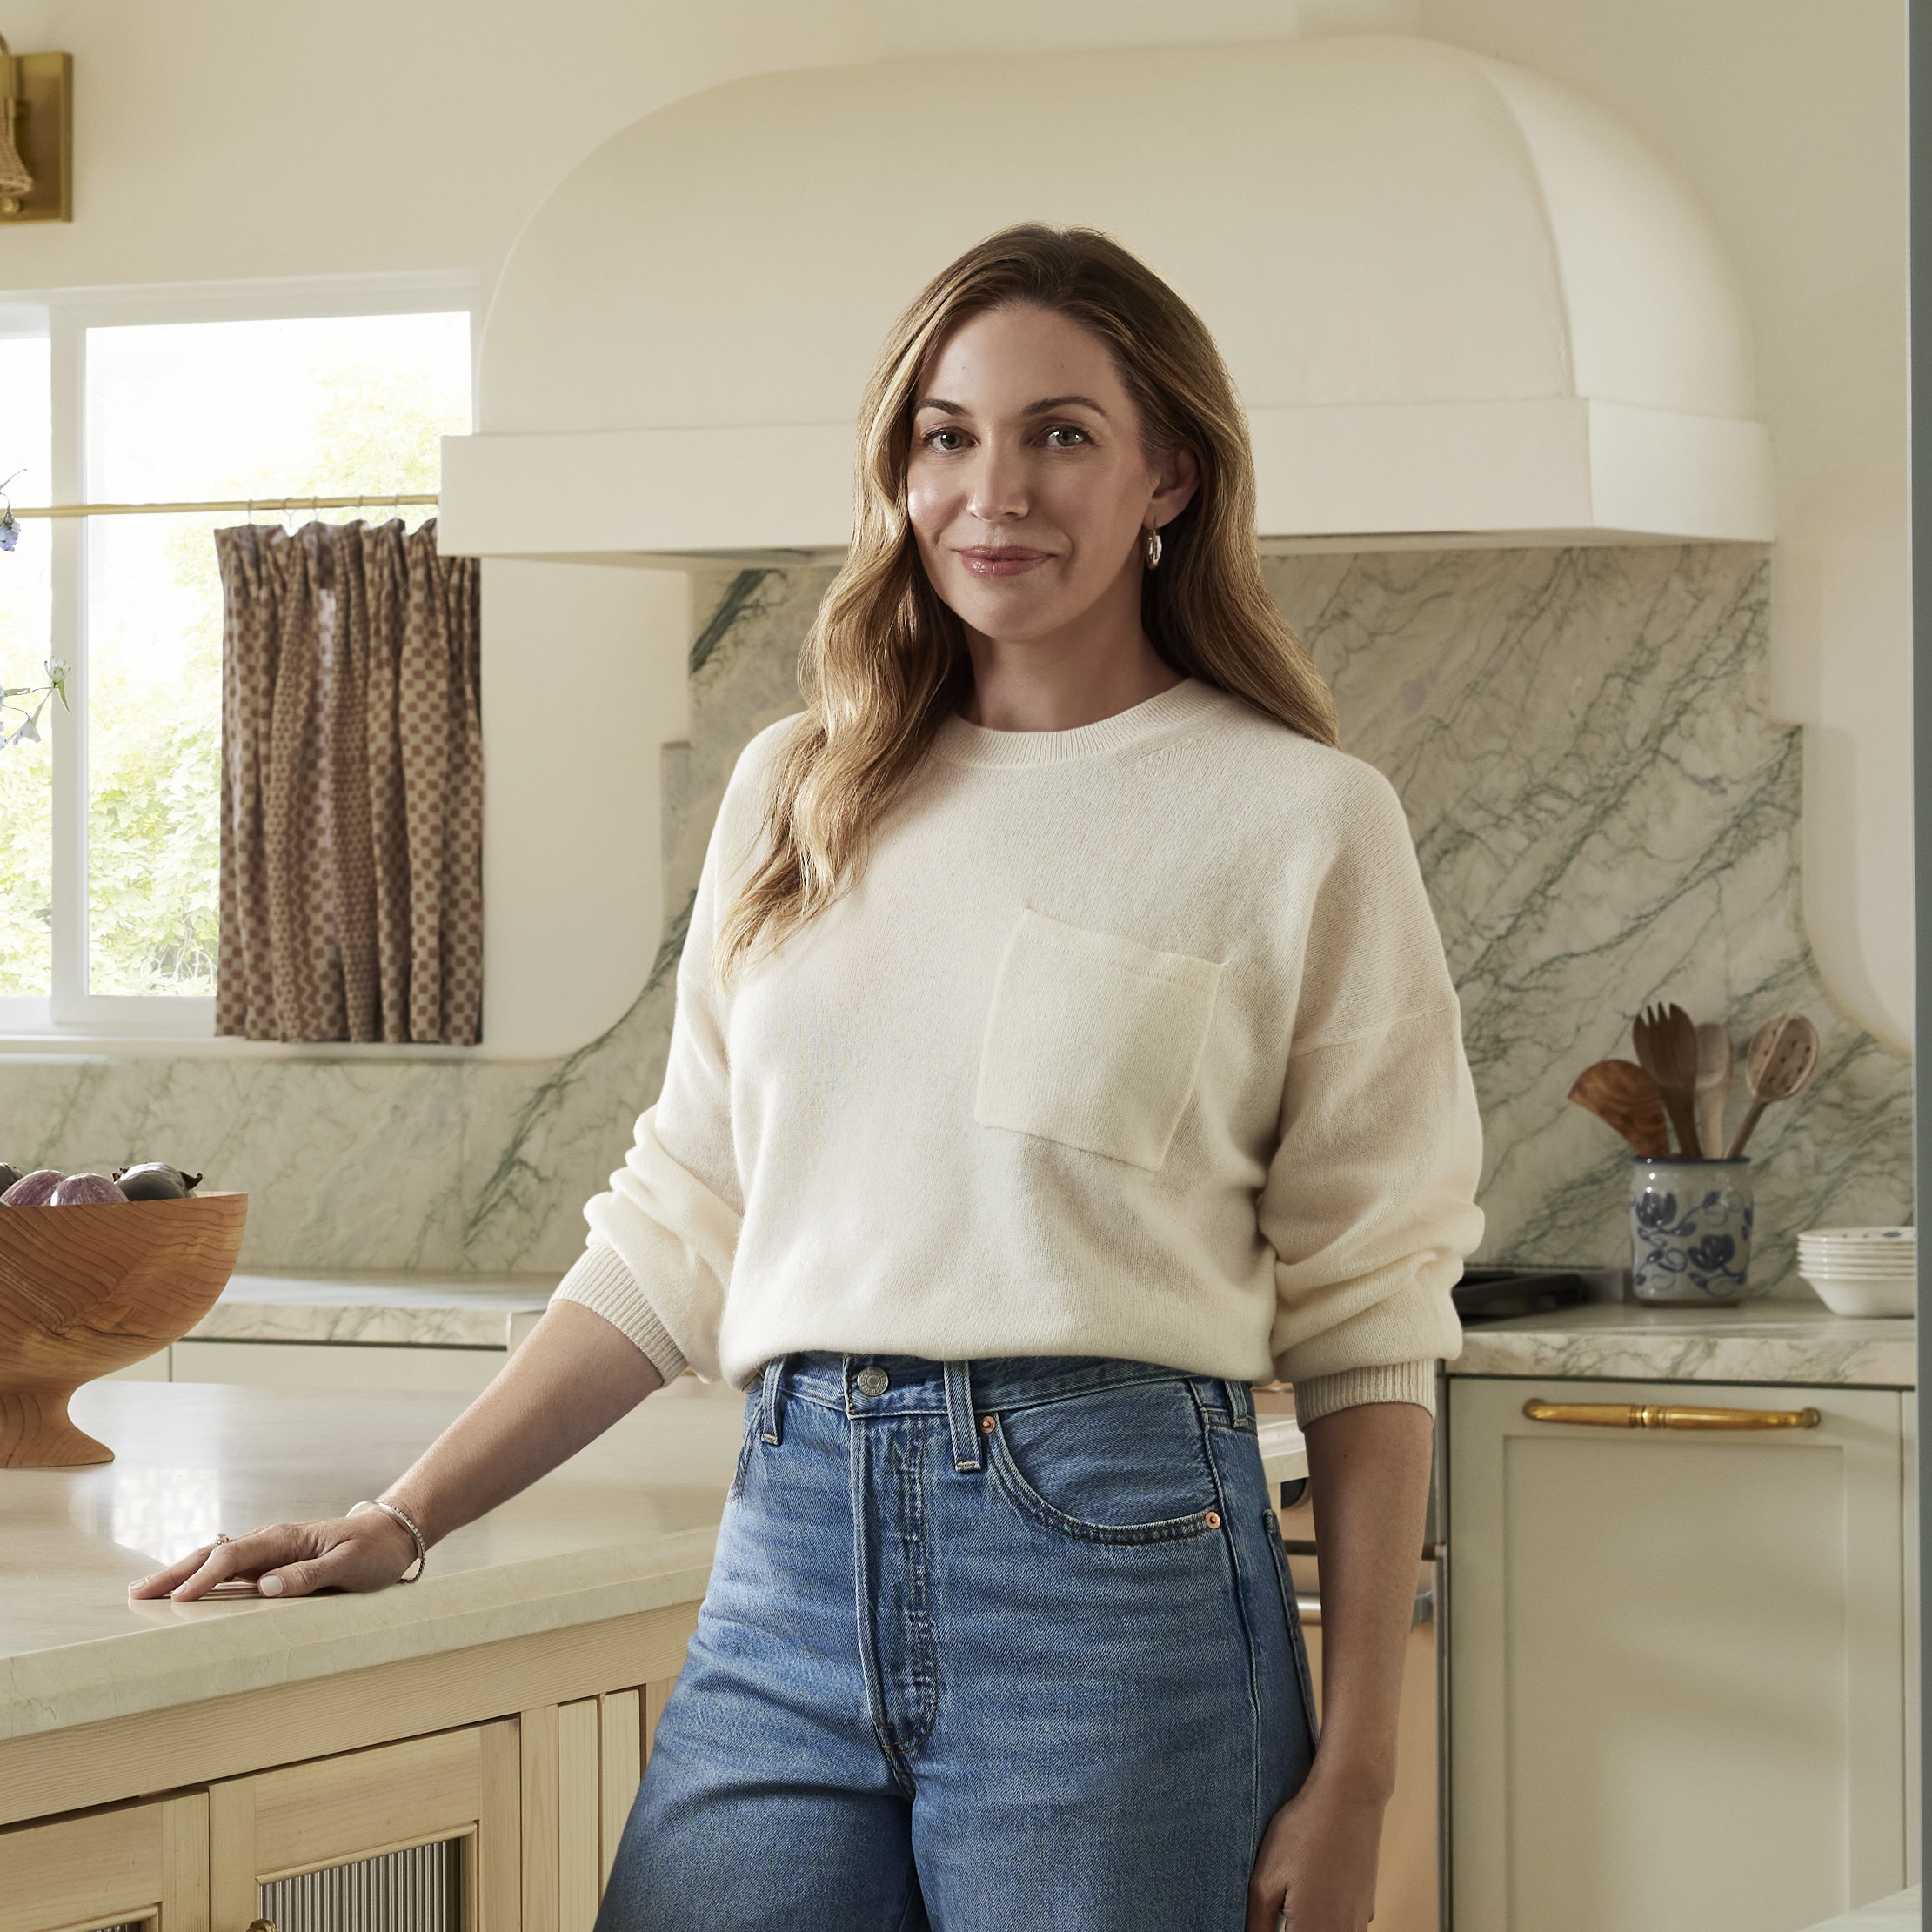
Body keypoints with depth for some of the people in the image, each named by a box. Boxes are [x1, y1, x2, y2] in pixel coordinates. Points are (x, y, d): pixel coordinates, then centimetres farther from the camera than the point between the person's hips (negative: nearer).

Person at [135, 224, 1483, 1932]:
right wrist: (401, 1523, 10)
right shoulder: (798, 794, 13)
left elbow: (1367, 1325, -1)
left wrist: (1352, 1782, -5)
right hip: (789, 1561, 4)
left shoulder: (1298, 820, 0)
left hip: (1115, 1555, -3)